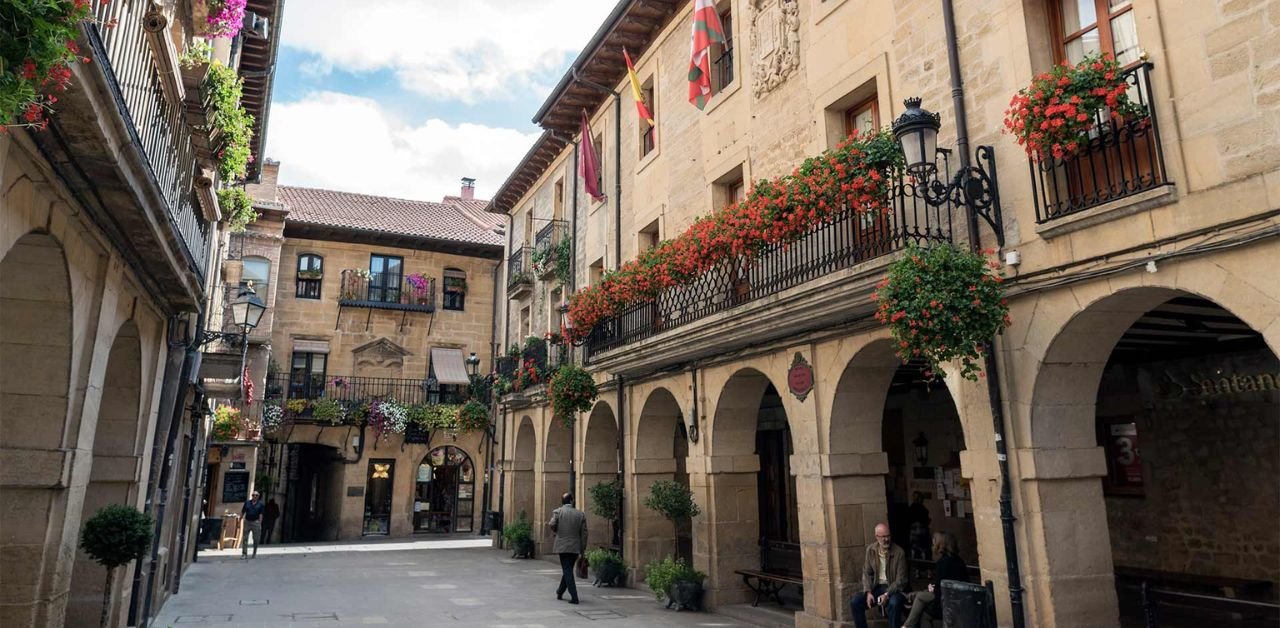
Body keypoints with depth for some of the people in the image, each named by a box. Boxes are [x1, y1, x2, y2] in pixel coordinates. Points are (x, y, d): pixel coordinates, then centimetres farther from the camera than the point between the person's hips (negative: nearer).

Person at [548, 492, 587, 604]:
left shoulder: (558, 512, -4)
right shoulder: (580, 514, 3)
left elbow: (552, 525, -16)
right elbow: (584, 533, 3)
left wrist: (558, 531, 8)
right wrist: (582, 549, 9)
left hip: (563, 546, -3)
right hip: (575, 547, 3)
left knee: (567, 571, 0)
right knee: (567, 570, 19)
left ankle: (574, 597, -7)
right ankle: (560, 592, 32)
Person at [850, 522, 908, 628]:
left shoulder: (899, 552, -13)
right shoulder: (870, 550, 0)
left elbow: (901, 580, -13)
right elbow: (866, 573, 4)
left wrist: (887, 594, -25)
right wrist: (868, 592, -12)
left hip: (893, 588, -4)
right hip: (876, 587, 4)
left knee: (894, 603, -38)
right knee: (855, 602, -18)